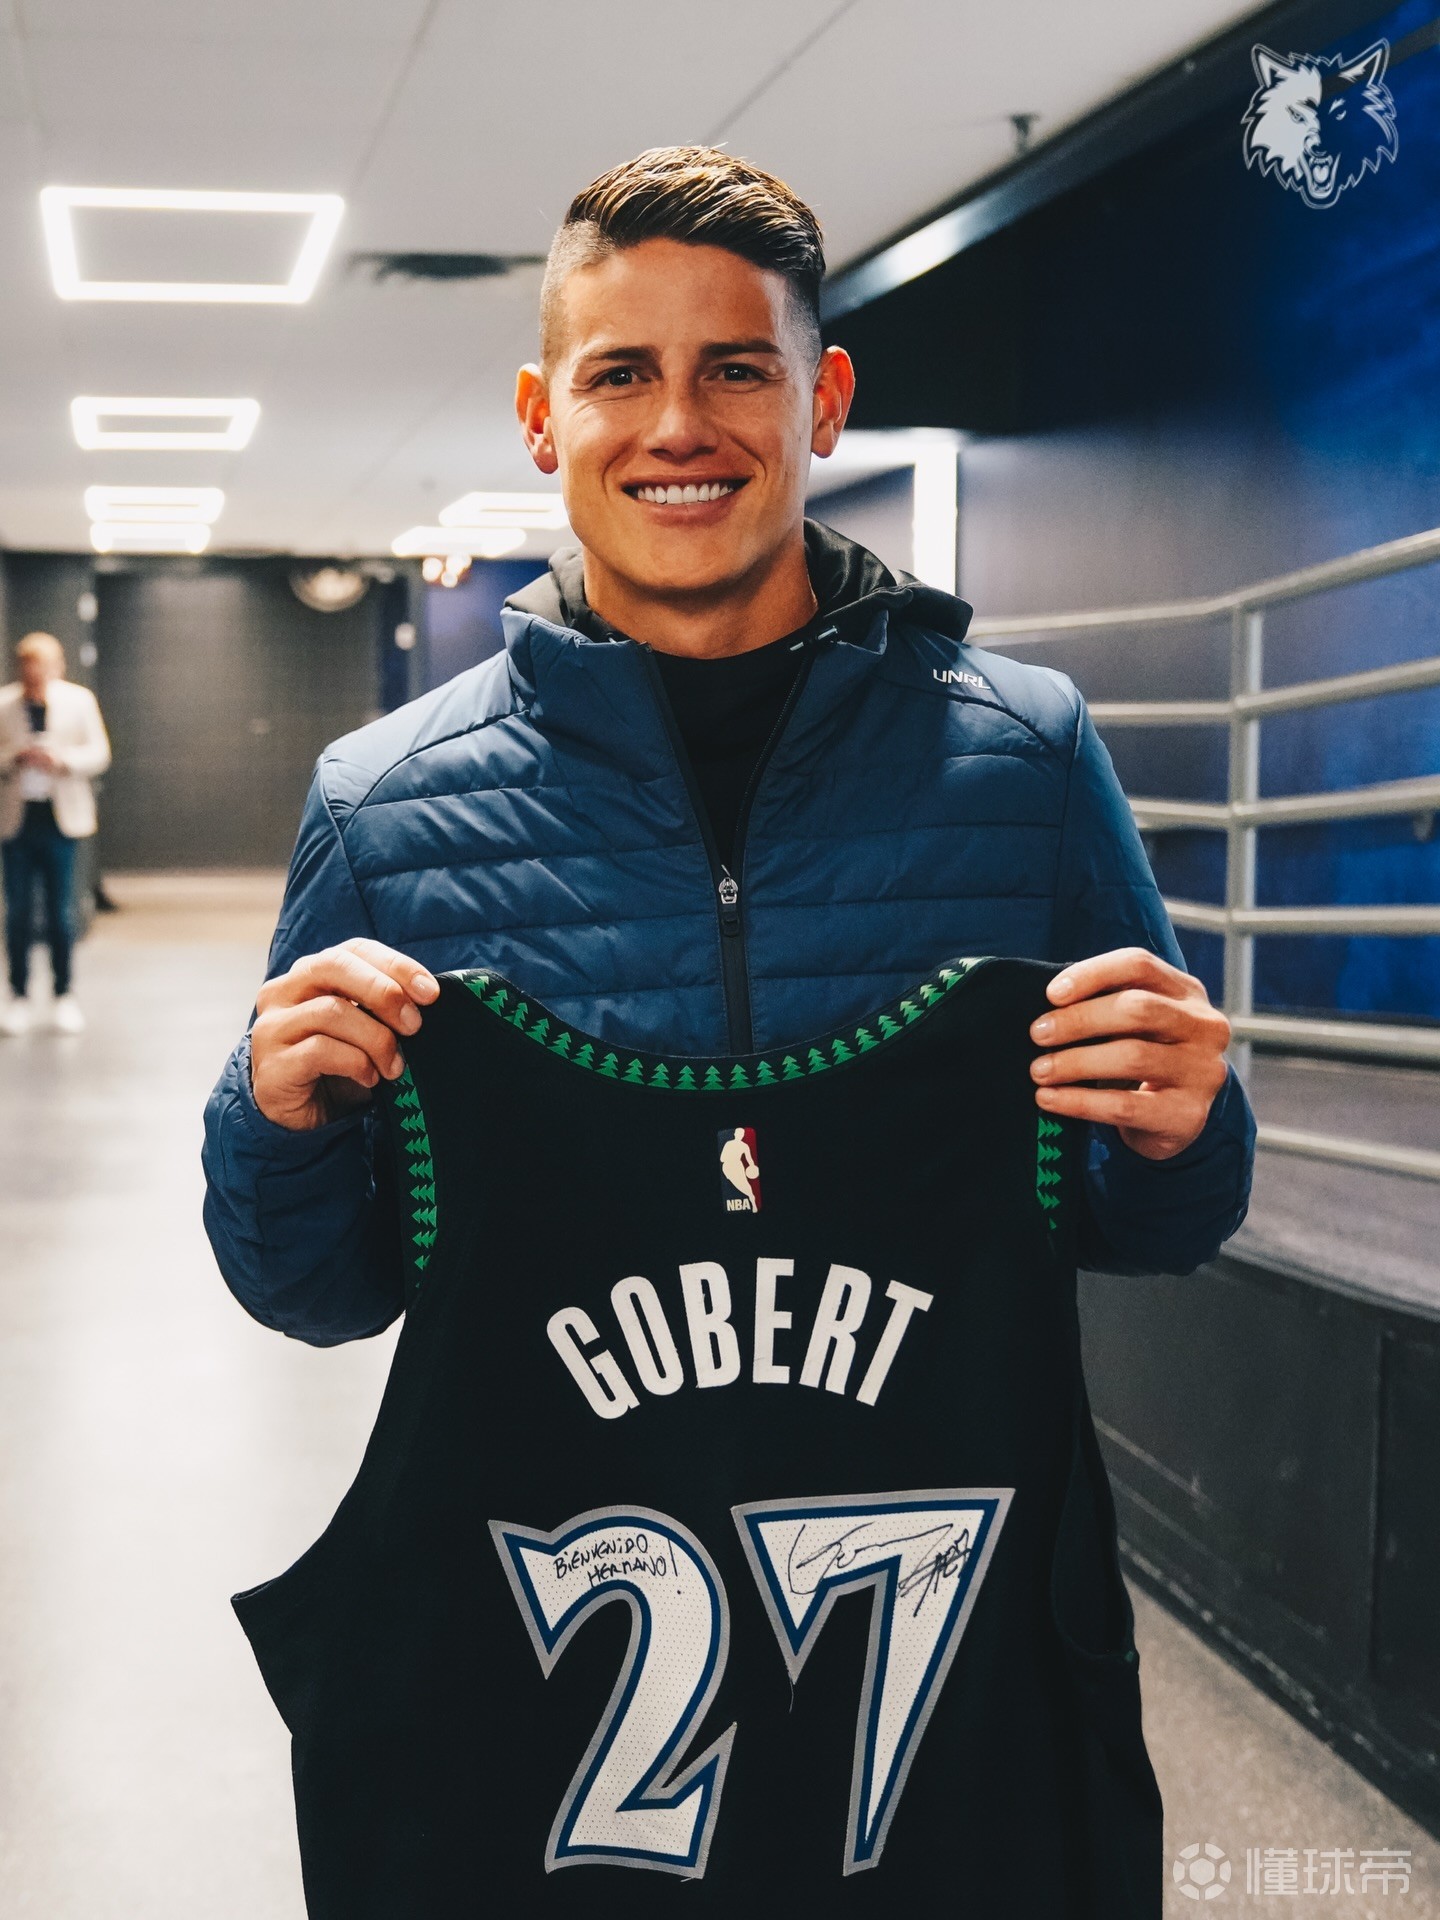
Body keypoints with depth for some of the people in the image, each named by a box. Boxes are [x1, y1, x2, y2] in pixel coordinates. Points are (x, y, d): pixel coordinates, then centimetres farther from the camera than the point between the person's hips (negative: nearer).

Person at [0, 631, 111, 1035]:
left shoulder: (80, 700, 2)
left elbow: (99, 754, 1)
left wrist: (63, 760, -17)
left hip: (61, 818, 0)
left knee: (61, 912, 4)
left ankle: (63, 994, 14)